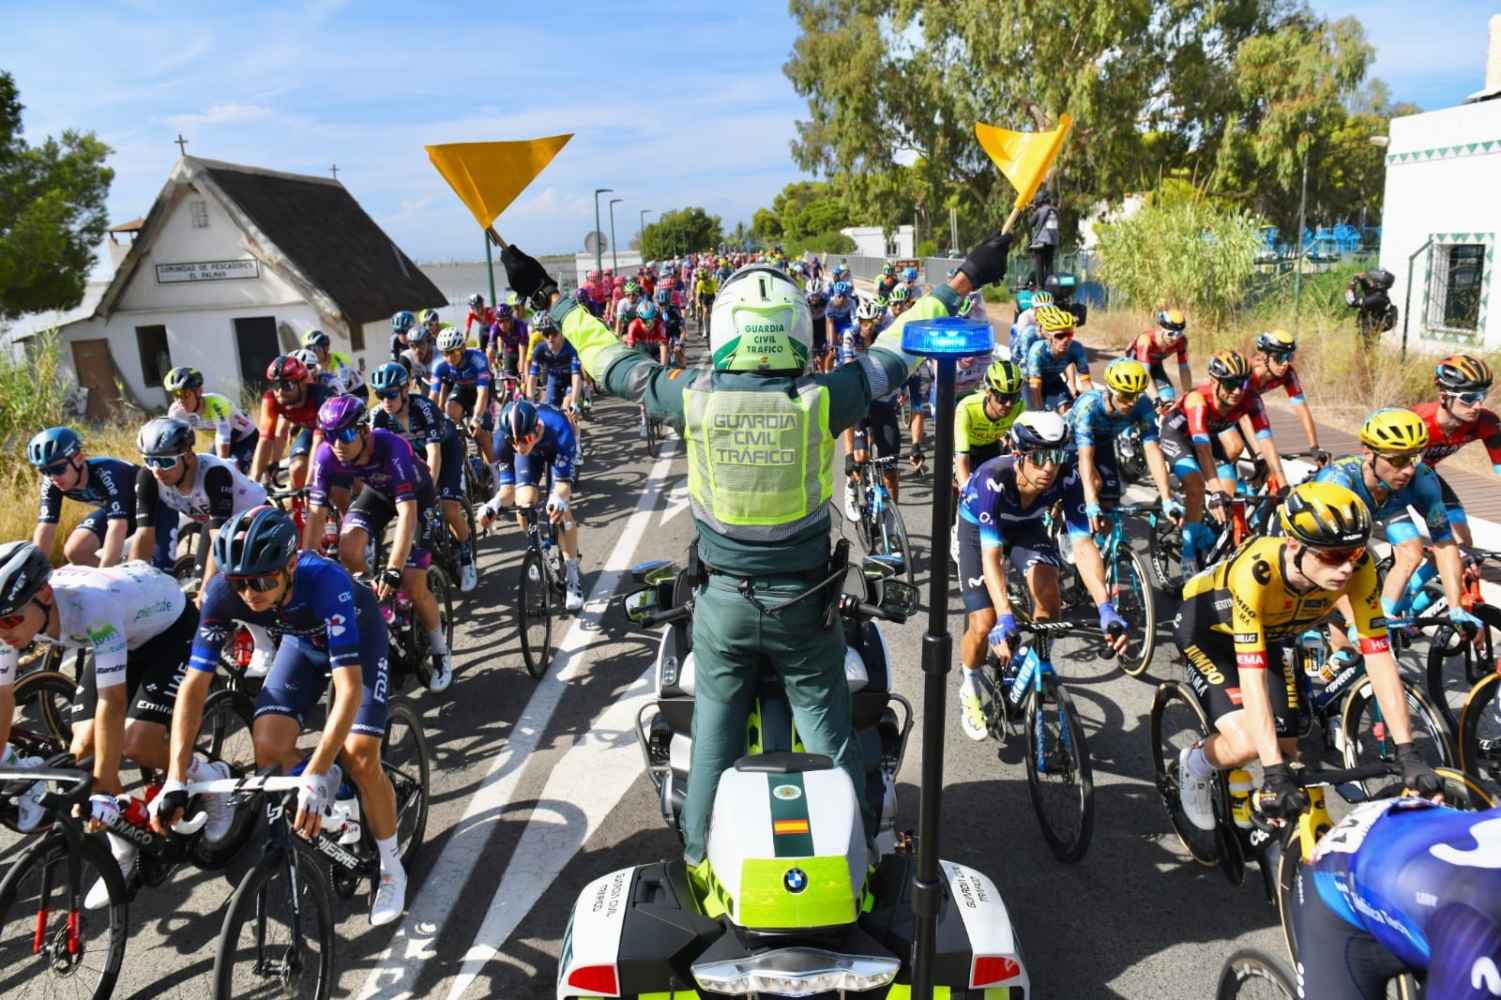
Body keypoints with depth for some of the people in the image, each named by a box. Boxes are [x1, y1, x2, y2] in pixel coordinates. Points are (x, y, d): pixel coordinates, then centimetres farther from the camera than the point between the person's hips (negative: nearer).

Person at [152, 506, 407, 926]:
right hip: (303, 640, 4)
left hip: (357, 636, -4)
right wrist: (176, 781, -30)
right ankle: (327, 786, 17)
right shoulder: (222, 593, -30)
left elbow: (349, 688, -46)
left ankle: (391, 868, 7)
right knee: (268, 750, -17)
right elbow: (194, 685, -24)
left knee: (360, 758, -16)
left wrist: (314, 778, -52)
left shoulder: (324, 580, -42)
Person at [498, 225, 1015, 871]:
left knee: (715, 724, 15)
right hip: (803, 600, -1)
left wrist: (553, 301, 17)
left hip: (721, 599, 1)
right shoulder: (821, 399, -15)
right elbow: (894, 352, -2)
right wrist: (961, 283, 12)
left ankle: (703, 852, 29)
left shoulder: (694, 396, -13)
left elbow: (613, 363, 2)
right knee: (826, 722, 14)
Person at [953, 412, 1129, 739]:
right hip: (978, 527, -3)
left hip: (1026, 526, 3)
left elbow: (1083, 544, -33)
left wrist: (1106, 609, -45)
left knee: (1049, 595, -23)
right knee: (985, 625, -11)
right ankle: (969, 692, 18)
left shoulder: (1067, 478, -32)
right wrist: (1005, 620, -55)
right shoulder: (993, 479, -40)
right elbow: (991, 554, -44)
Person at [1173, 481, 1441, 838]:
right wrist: (1274, 773, -45)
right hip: (1206, 627, -5)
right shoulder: (1257, 570, -42)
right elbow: (1251, 675, -43)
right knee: (1247, 745, -21)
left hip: (1268, 635, 5)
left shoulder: (1358, 567, -29)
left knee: (1285, 750, 0)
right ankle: (1195, 763, 13)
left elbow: (1379, 659, -25)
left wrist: (1408, 753, -29)